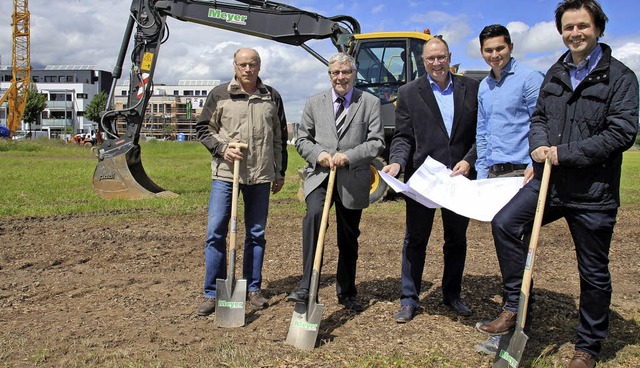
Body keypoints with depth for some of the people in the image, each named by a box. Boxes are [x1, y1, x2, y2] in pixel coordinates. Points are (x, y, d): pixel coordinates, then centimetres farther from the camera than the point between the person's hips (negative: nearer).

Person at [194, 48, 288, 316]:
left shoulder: (272, 97, 9)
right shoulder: (219, 95, 3)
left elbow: (279, 137, 15)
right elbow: (203, 128, 7)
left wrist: (280, 172, 14)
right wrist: (222, 149, -10)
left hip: (261, 176, 2)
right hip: (225, 173, -2)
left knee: (256, 233, 8)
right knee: (215, 232, -4)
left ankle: (253, 288, 21)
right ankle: (212, 294, 6)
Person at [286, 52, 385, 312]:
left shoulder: (370, 103, 5)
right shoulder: (314, 103, 10)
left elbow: (377, 142, -1)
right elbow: (302, 140, 11)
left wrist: (349, 156, -16)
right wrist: (318, 154, -10)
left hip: (353, 180, 0)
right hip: (319, 174, 0)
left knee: (349, 238, 11)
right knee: (314, 213, -30)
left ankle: (346, 293, 30)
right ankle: (306, 287, -30)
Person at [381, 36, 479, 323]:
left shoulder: (471, 88, 5)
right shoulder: (409, 93, 1)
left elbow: (481, 132, 4)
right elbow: (403, 136, -2)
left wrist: (469, 161, -10)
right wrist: (397, 162, -20)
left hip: (459, 177, 3)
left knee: (457, 239, 15)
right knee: (415, 240, 5)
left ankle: (452, 294, 31)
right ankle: (409, 299, 16)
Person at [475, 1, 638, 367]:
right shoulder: (555, 73, 10)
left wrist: (565, 154, -18)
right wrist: (538, 145, -7)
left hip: (593, 192, -5)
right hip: (549, 180, 5)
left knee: (594, 273, 8)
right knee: (505, 223, -13)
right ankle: (515, 307, 1)